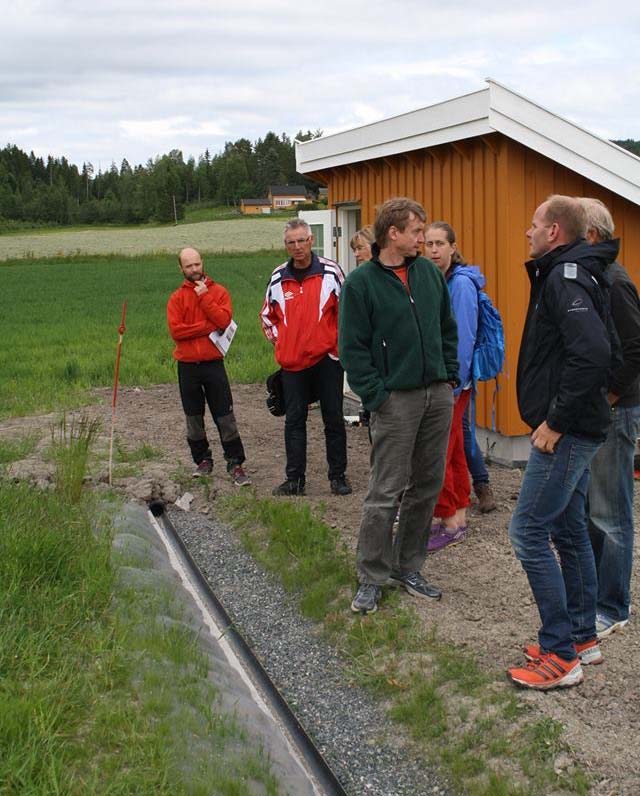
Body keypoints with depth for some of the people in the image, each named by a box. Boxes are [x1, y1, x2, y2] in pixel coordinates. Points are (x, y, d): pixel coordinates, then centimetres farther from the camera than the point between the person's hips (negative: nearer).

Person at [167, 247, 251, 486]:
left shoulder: (219, 291, 3)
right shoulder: (177, 297, 4)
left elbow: (224, 320, -13)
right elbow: (176, 330, -10)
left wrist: (204, 297, -14)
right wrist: (209, 326, -12)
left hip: (214, 363, -1)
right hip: (187, 365, 2)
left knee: (225, 416, -2)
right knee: (194, 417, 9)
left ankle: (235, 463, 2)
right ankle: (203, 460, 22)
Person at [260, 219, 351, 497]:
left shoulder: (331, 271, -3)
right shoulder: (278, 278, 6)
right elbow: (267, 314, 20)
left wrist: (340, 341, 1)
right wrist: (278, 340, 9)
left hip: (327, 358, -2)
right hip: (292, 362, 3)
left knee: (333, 420, 4)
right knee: (294, 421, 6)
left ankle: (338, 476, 14)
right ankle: (294, 479, 13)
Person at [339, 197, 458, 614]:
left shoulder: (430, 273, 9)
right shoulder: (361, 282, -7)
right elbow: (353, 348, -8)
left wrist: (451, 376, 9)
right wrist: (376, 395, -13)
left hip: (438, 395, 6)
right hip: (396, 399, -6)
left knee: (427, 486, 11)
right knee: (386, 492, -3)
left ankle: (408, 568, 24)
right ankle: (372, 578, 8)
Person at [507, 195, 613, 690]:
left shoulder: (565, 277, -17)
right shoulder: (571, 274, 14)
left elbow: (593, 352, -31)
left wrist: (556, 420, -24)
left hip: (567, 432, -11)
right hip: (574, 430, 11)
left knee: (528, 532, -6)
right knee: (569, 530, 17)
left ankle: (561, 655, 1)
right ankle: (583, 638, 29)